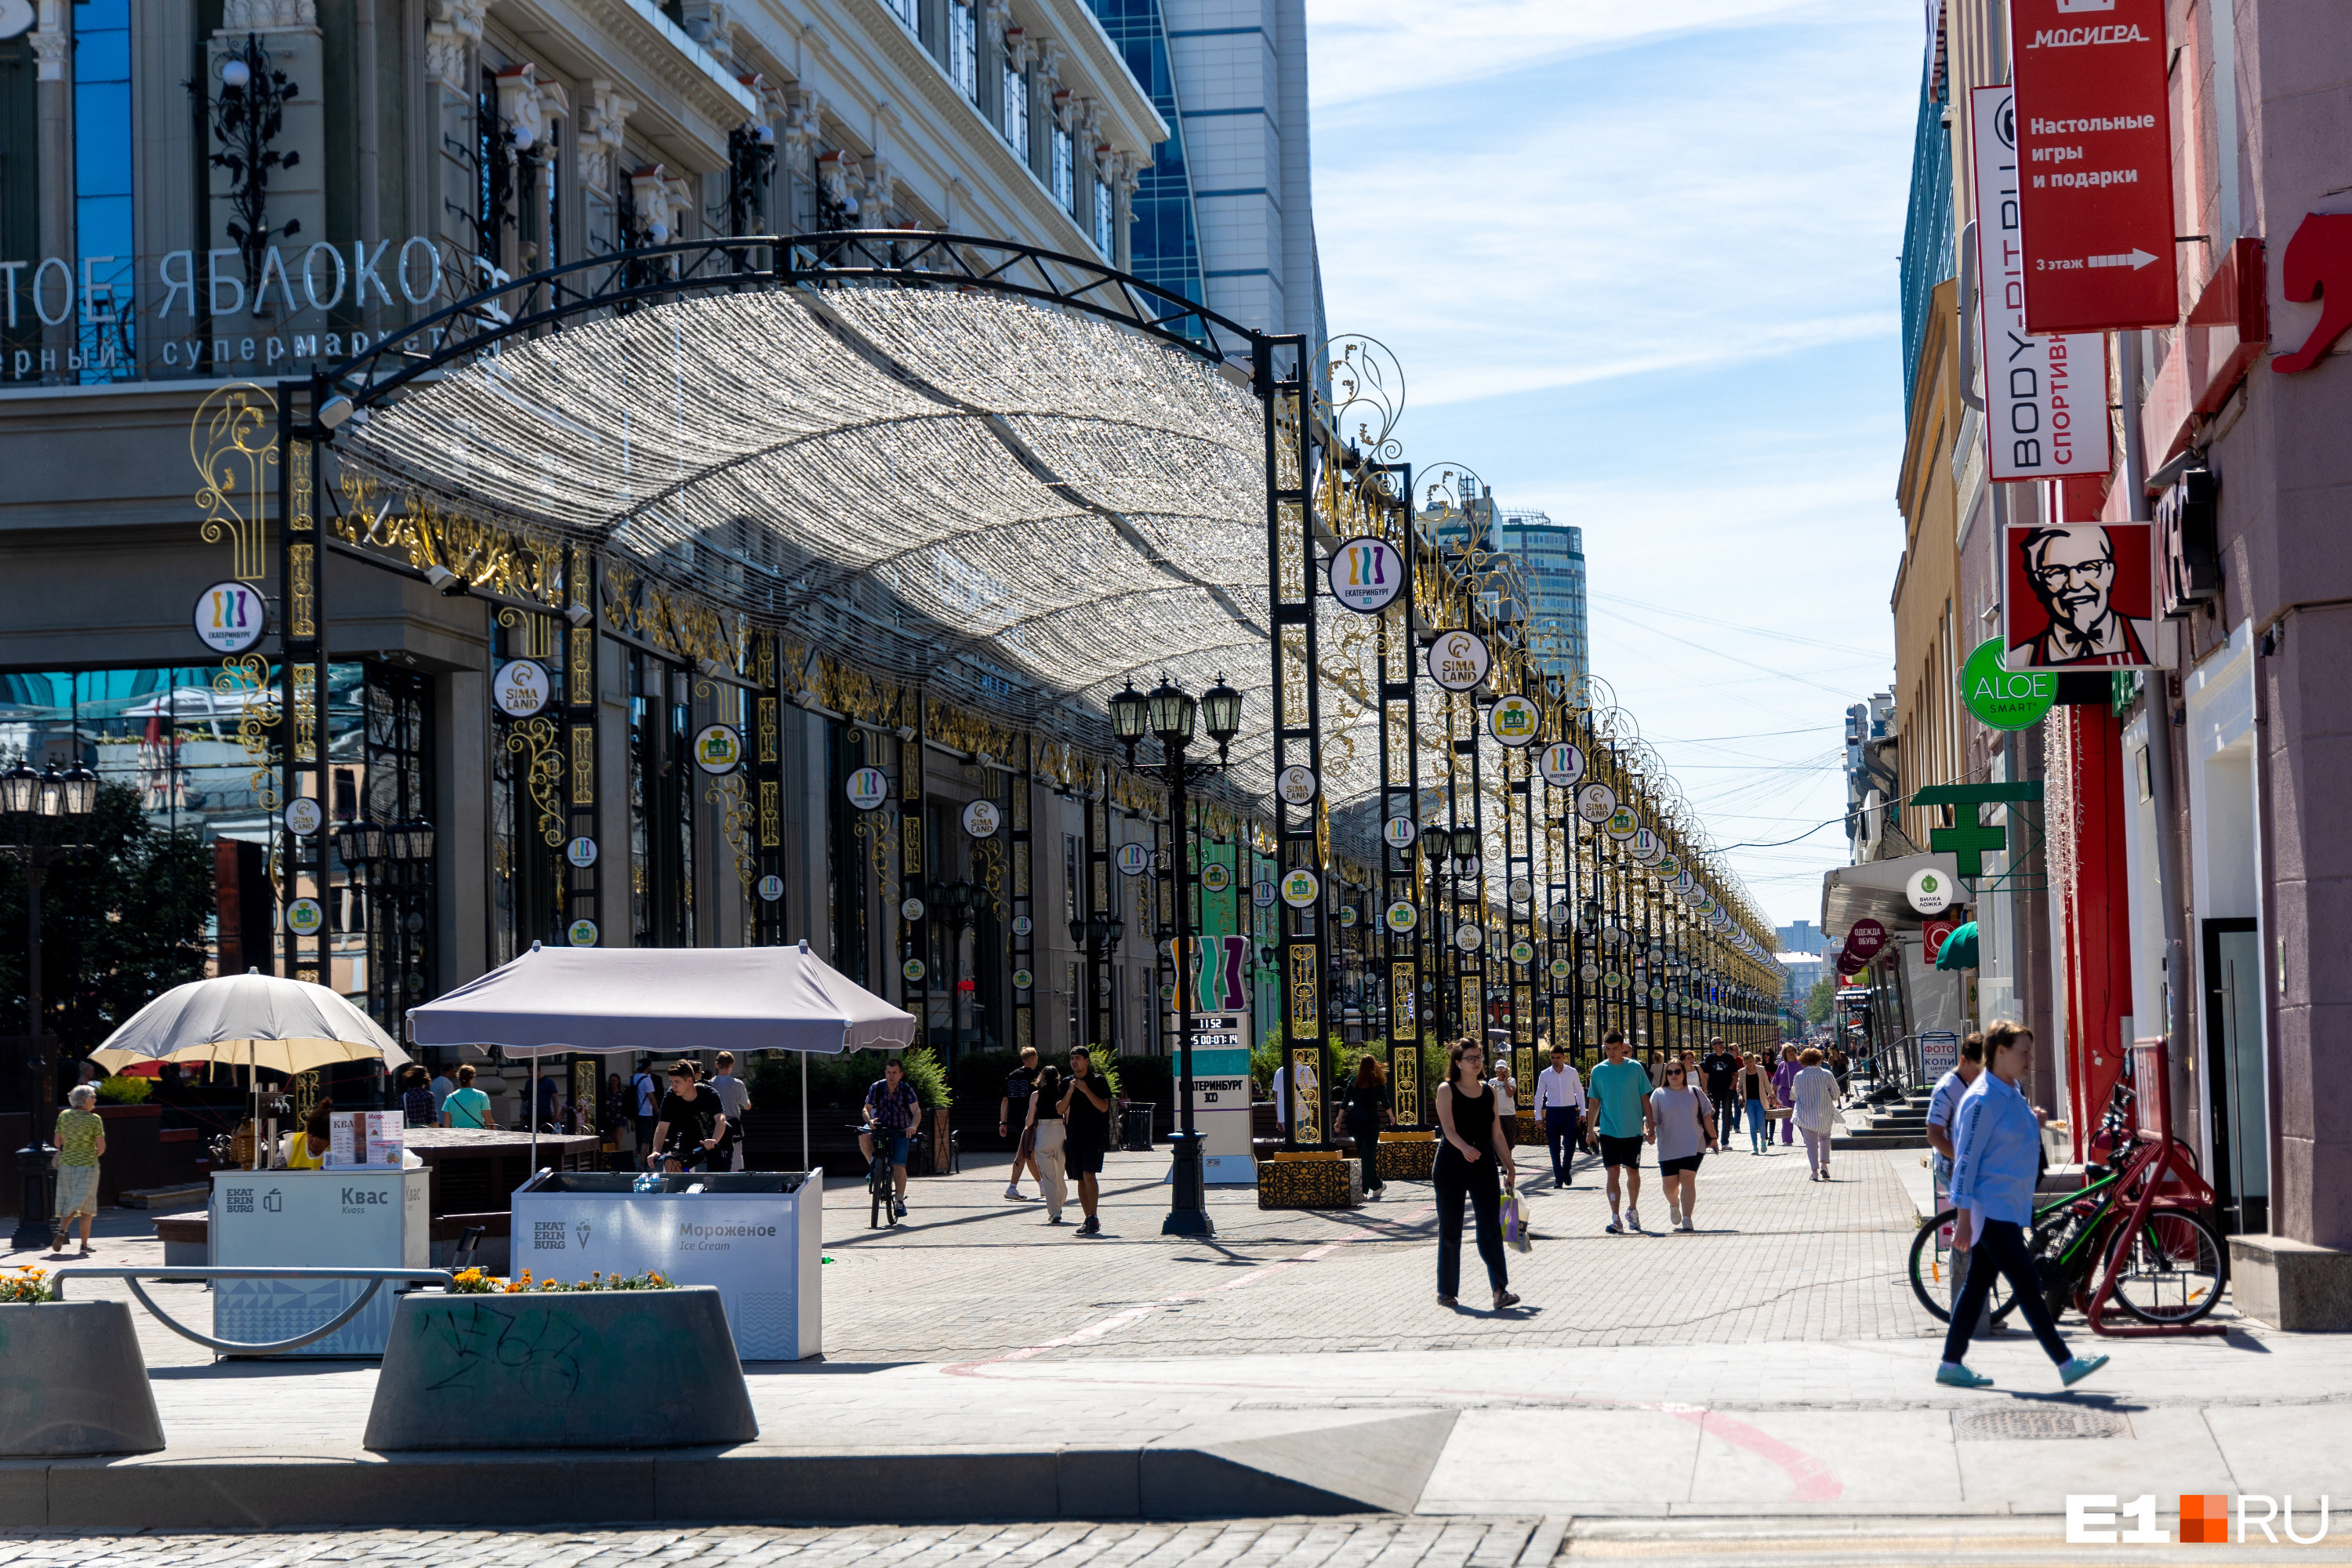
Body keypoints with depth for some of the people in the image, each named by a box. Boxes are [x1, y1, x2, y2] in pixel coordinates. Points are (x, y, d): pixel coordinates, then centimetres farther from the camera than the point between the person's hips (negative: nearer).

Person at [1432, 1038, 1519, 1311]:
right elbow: (1448, 1128, -17)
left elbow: (1497, 1134, 15)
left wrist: (1509, 1166, 14)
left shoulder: (1489, 1093, 10)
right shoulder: (1447, 1090, -3)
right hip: (1451, 1165, -3)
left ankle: (1500, 1290, -17)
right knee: (1449, 1229, 4)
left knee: (1491, 1227, -9)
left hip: (1484, 1166, 3)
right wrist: (1464, 1148, -35)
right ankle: (1447, 1290, 15)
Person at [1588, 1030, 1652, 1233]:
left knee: (1633, 1172, 9)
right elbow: (1595, 1102, 8)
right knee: (1613, 1172, -7)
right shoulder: (1598, 1071, 1)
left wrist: (1649, 1126, -2)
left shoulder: (1635, 1068, -2)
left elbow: (1645, 1099, 2)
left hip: (1633, 1131, 0)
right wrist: (1590, 1129, 6)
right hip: (1609, 1131, 0)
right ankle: (1615, 1219, -8)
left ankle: (1632, 1210, 31)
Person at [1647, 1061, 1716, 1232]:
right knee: (1669, 1184, 3)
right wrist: (1650, 1132, -18)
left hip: (1693, 1146, -1)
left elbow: (1706, 1116, 10)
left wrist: (1712, 1138, 6)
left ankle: (1687, 1219, -11)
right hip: (1668, 1147, 1)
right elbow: (1652, 1119, 1)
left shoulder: (1694, 1093, 7)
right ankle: (1674, 1205, 38)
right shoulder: (1659, 1095, 4)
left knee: (1687, 1179, -12)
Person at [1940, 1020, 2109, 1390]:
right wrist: (1964, 1217, -18)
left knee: (1977, 1286, 11)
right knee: (2028, 1286, -8)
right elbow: (1966, 1159, -17)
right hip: (1992, 1209, -9)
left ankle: (1952, 1365, 16)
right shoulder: (1982, 1100, -15)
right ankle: (2066, 1364, -7)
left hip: (2009, 1208, 9)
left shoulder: (2012, 1094, 14)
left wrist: (2034, 1126, 10)